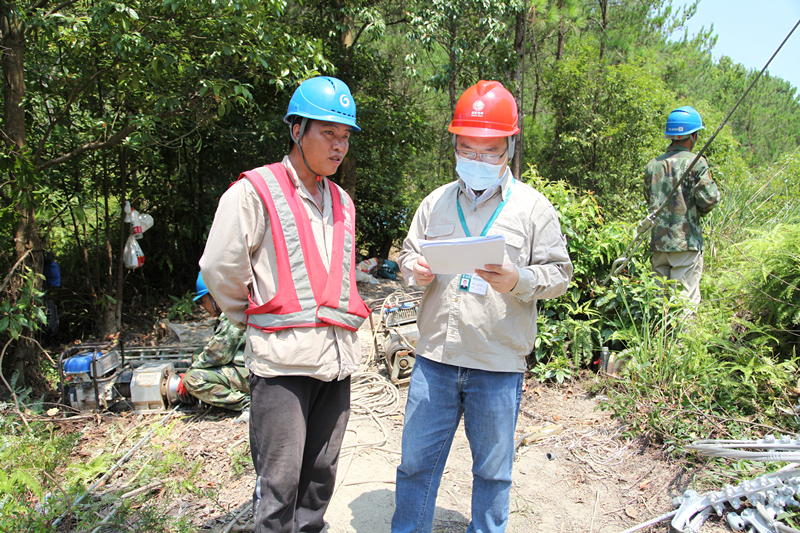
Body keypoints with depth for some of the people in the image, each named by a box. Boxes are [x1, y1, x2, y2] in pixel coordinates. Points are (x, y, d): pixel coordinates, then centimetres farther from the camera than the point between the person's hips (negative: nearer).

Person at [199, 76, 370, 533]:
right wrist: (258, 322, 3)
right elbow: (219, 268, -6)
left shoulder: (341, 201, 16)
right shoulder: (255, 191, -5)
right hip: (283, 357, -6)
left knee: (321, 471, 15)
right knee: (280, 479, 1)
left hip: (338, 354, 6)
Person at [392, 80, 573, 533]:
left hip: (499, 364, -2)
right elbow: (409, 252, 15)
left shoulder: (534, 207, 0)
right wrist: (415, 269, -8)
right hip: (434, 358, 3)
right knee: (417, 460, 13)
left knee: (492, 468, 15)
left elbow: (559, 273, -1)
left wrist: (517, 280, -21)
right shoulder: (436, 202, 9)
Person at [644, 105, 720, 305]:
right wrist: (699, 211, 8)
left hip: (658, 243, 5)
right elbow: (708, 199, -12)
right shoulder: (696, 163, -7)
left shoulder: (652, 165, 8)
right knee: (685, 301, 0)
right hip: (685, 243, -5)